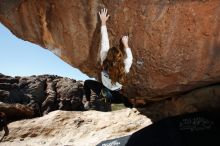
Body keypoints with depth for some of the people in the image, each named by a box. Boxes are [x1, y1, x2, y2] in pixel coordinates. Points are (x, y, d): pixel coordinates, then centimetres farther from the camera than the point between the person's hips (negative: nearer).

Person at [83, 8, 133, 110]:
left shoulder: (104, 63, -29)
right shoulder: (124, 69, -30)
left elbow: (104, 42, -24)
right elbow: (129, 58, -7)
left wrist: (103, 22, -17)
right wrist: (125, 44, -4)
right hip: (115, 97, 0)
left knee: (87, 82, 25)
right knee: (130, 107, 25)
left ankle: (88, 103, 29)